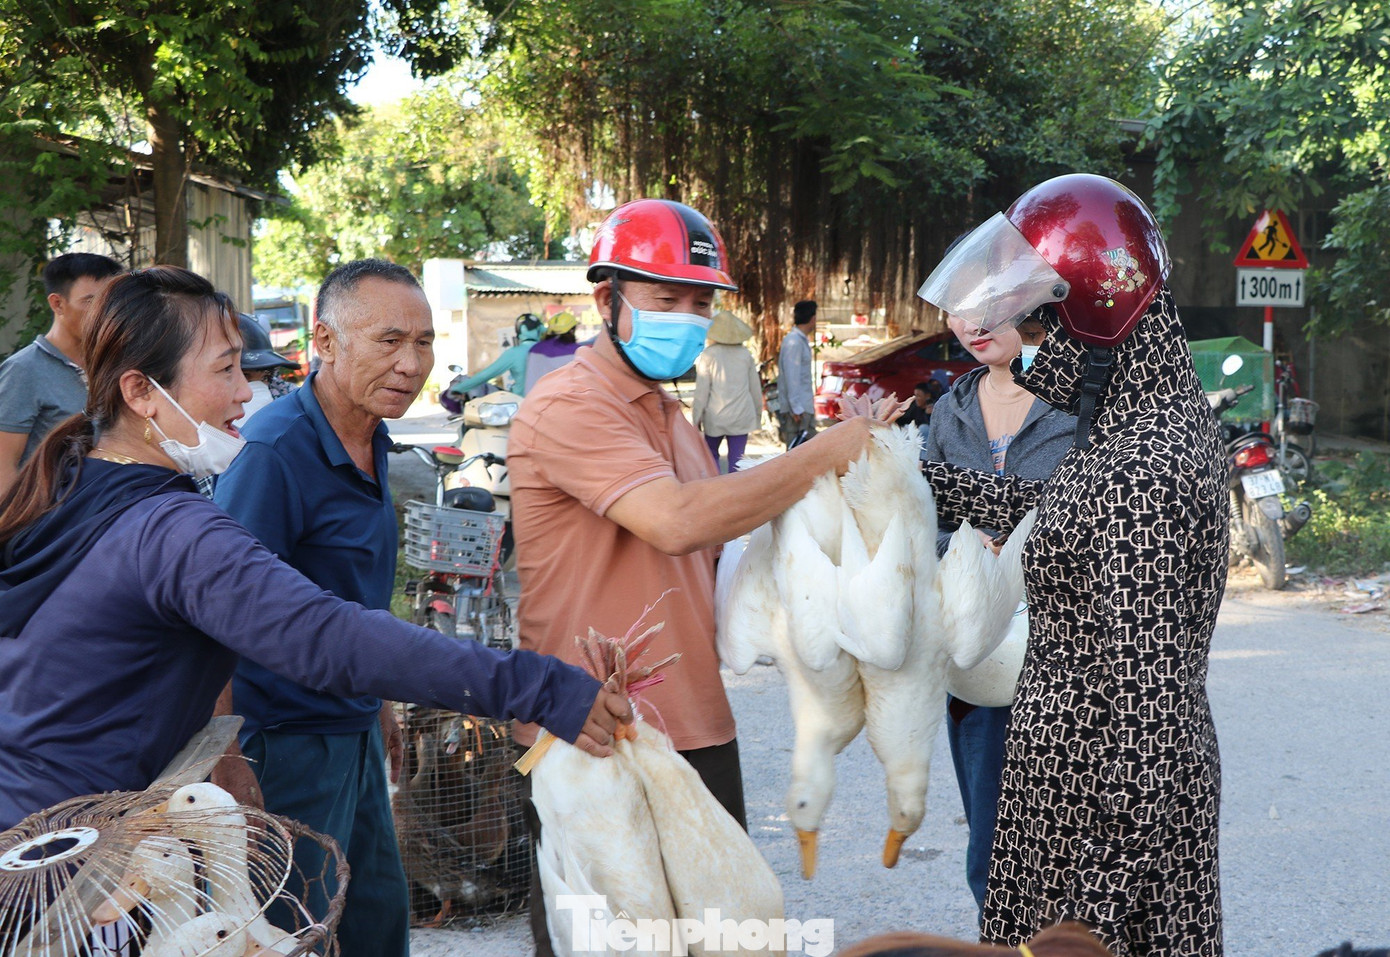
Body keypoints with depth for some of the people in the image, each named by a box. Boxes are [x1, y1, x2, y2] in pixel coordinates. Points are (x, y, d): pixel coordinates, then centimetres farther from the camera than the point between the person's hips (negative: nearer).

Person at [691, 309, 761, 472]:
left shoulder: (708, 355, -8)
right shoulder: (745, 354, 2)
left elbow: (702, 390, -7)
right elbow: (755, 387, 9)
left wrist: (696, 418, 2)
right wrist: (758, 412, 22)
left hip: (716, 416, -2)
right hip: (742, 415, 2)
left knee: (711, 454, 17)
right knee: (737, 459, 5)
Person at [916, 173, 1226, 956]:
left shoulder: (1142, 472, -26)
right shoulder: (1163, 414, 5)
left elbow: (1147, 681, -25)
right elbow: (1057, 509, 22)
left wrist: (1129, 835, -21)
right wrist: (923, 480, 22)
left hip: (1103, 789, -9)